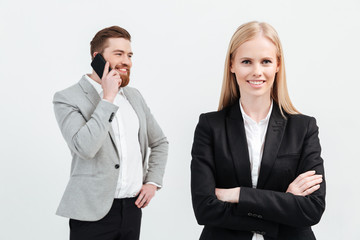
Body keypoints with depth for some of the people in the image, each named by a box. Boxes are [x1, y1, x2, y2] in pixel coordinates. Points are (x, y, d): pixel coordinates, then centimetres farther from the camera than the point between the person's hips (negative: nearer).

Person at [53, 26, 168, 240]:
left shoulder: (134, 96, 12)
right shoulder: (67, 99, -6)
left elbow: (159, 142, 22)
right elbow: (84, 147, -22)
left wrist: (153, 182, 9)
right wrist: (108, 99, -17)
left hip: (133, 208, 5)